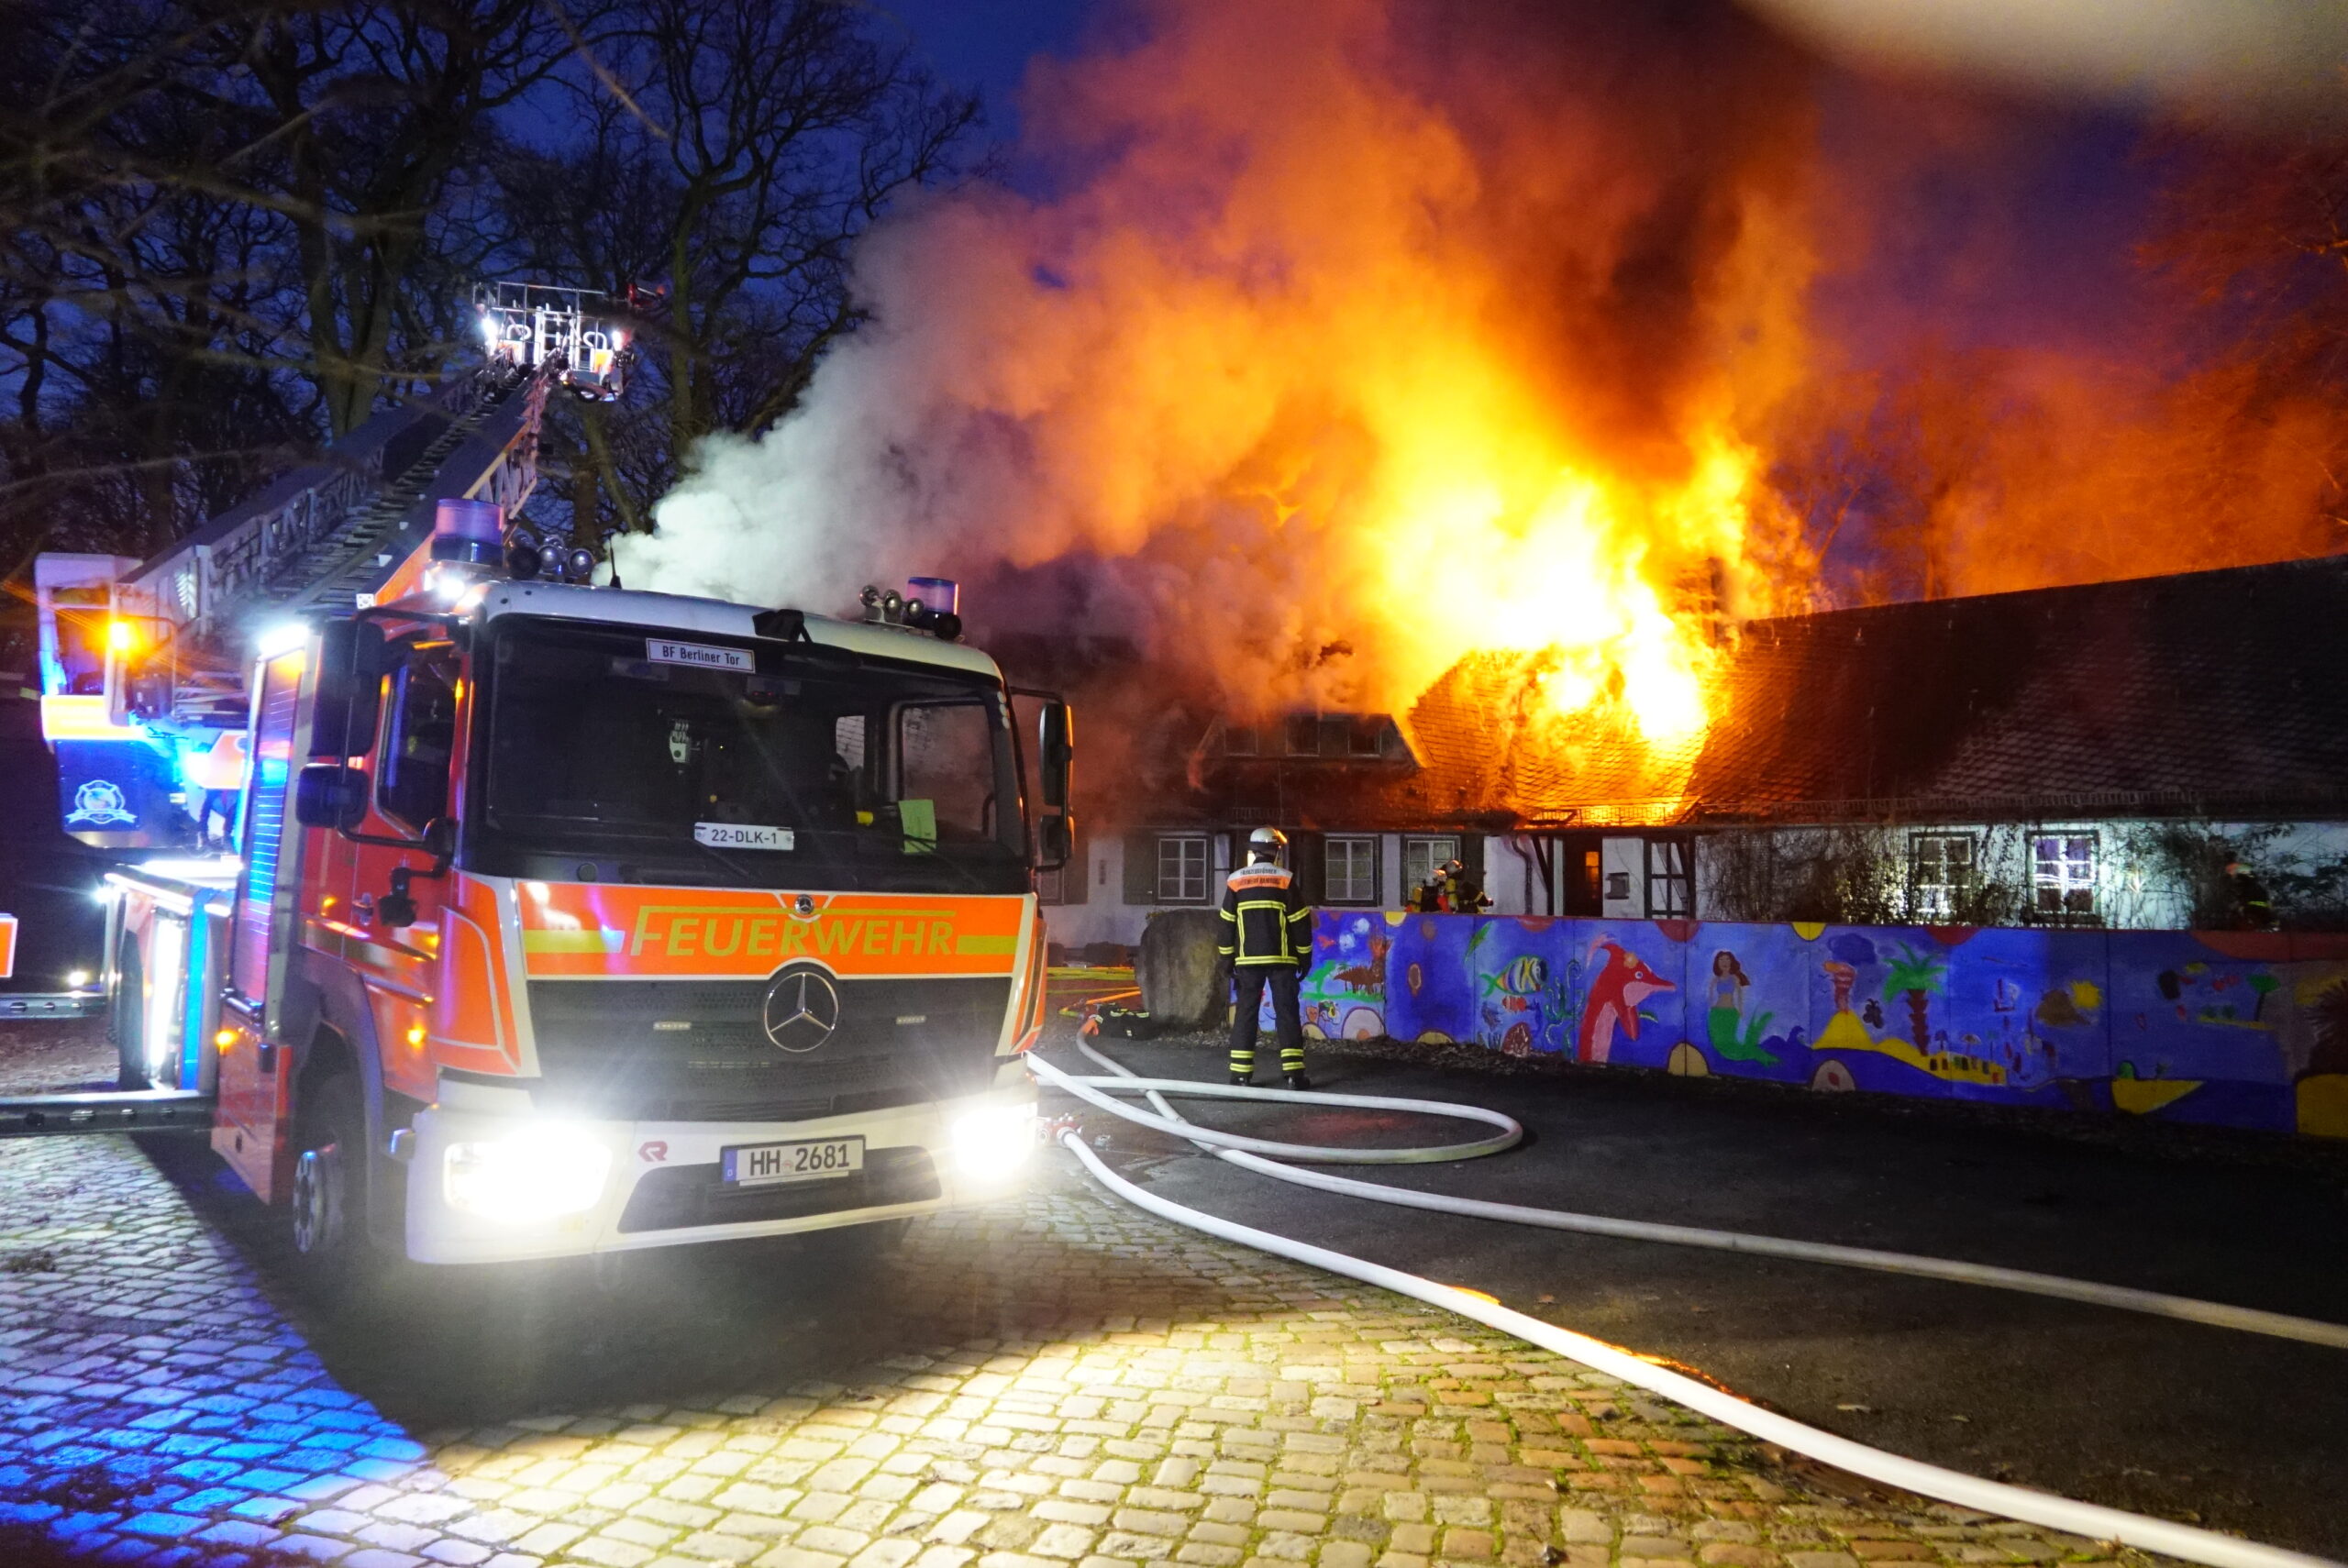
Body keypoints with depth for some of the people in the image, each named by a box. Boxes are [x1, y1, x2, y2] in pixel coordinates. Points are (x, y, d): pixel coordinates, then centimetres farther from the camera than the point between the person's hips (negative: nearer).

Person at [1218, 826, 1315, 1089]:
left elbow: (1227, 923, 6)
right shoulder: (1285, 879, -3)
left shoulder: (1236, 880, 2)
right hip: (1281, 959, -1)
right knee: (1287, 1013, 1)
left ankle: (1241, 1072, 3)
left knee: (1245, 1013, 6)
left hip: (1247, 959, 1)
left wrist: (1228, 957, 14)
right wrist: (1305, 955, 7)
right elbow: (1300, 921, -2)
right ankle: (1294, 1073, -3)